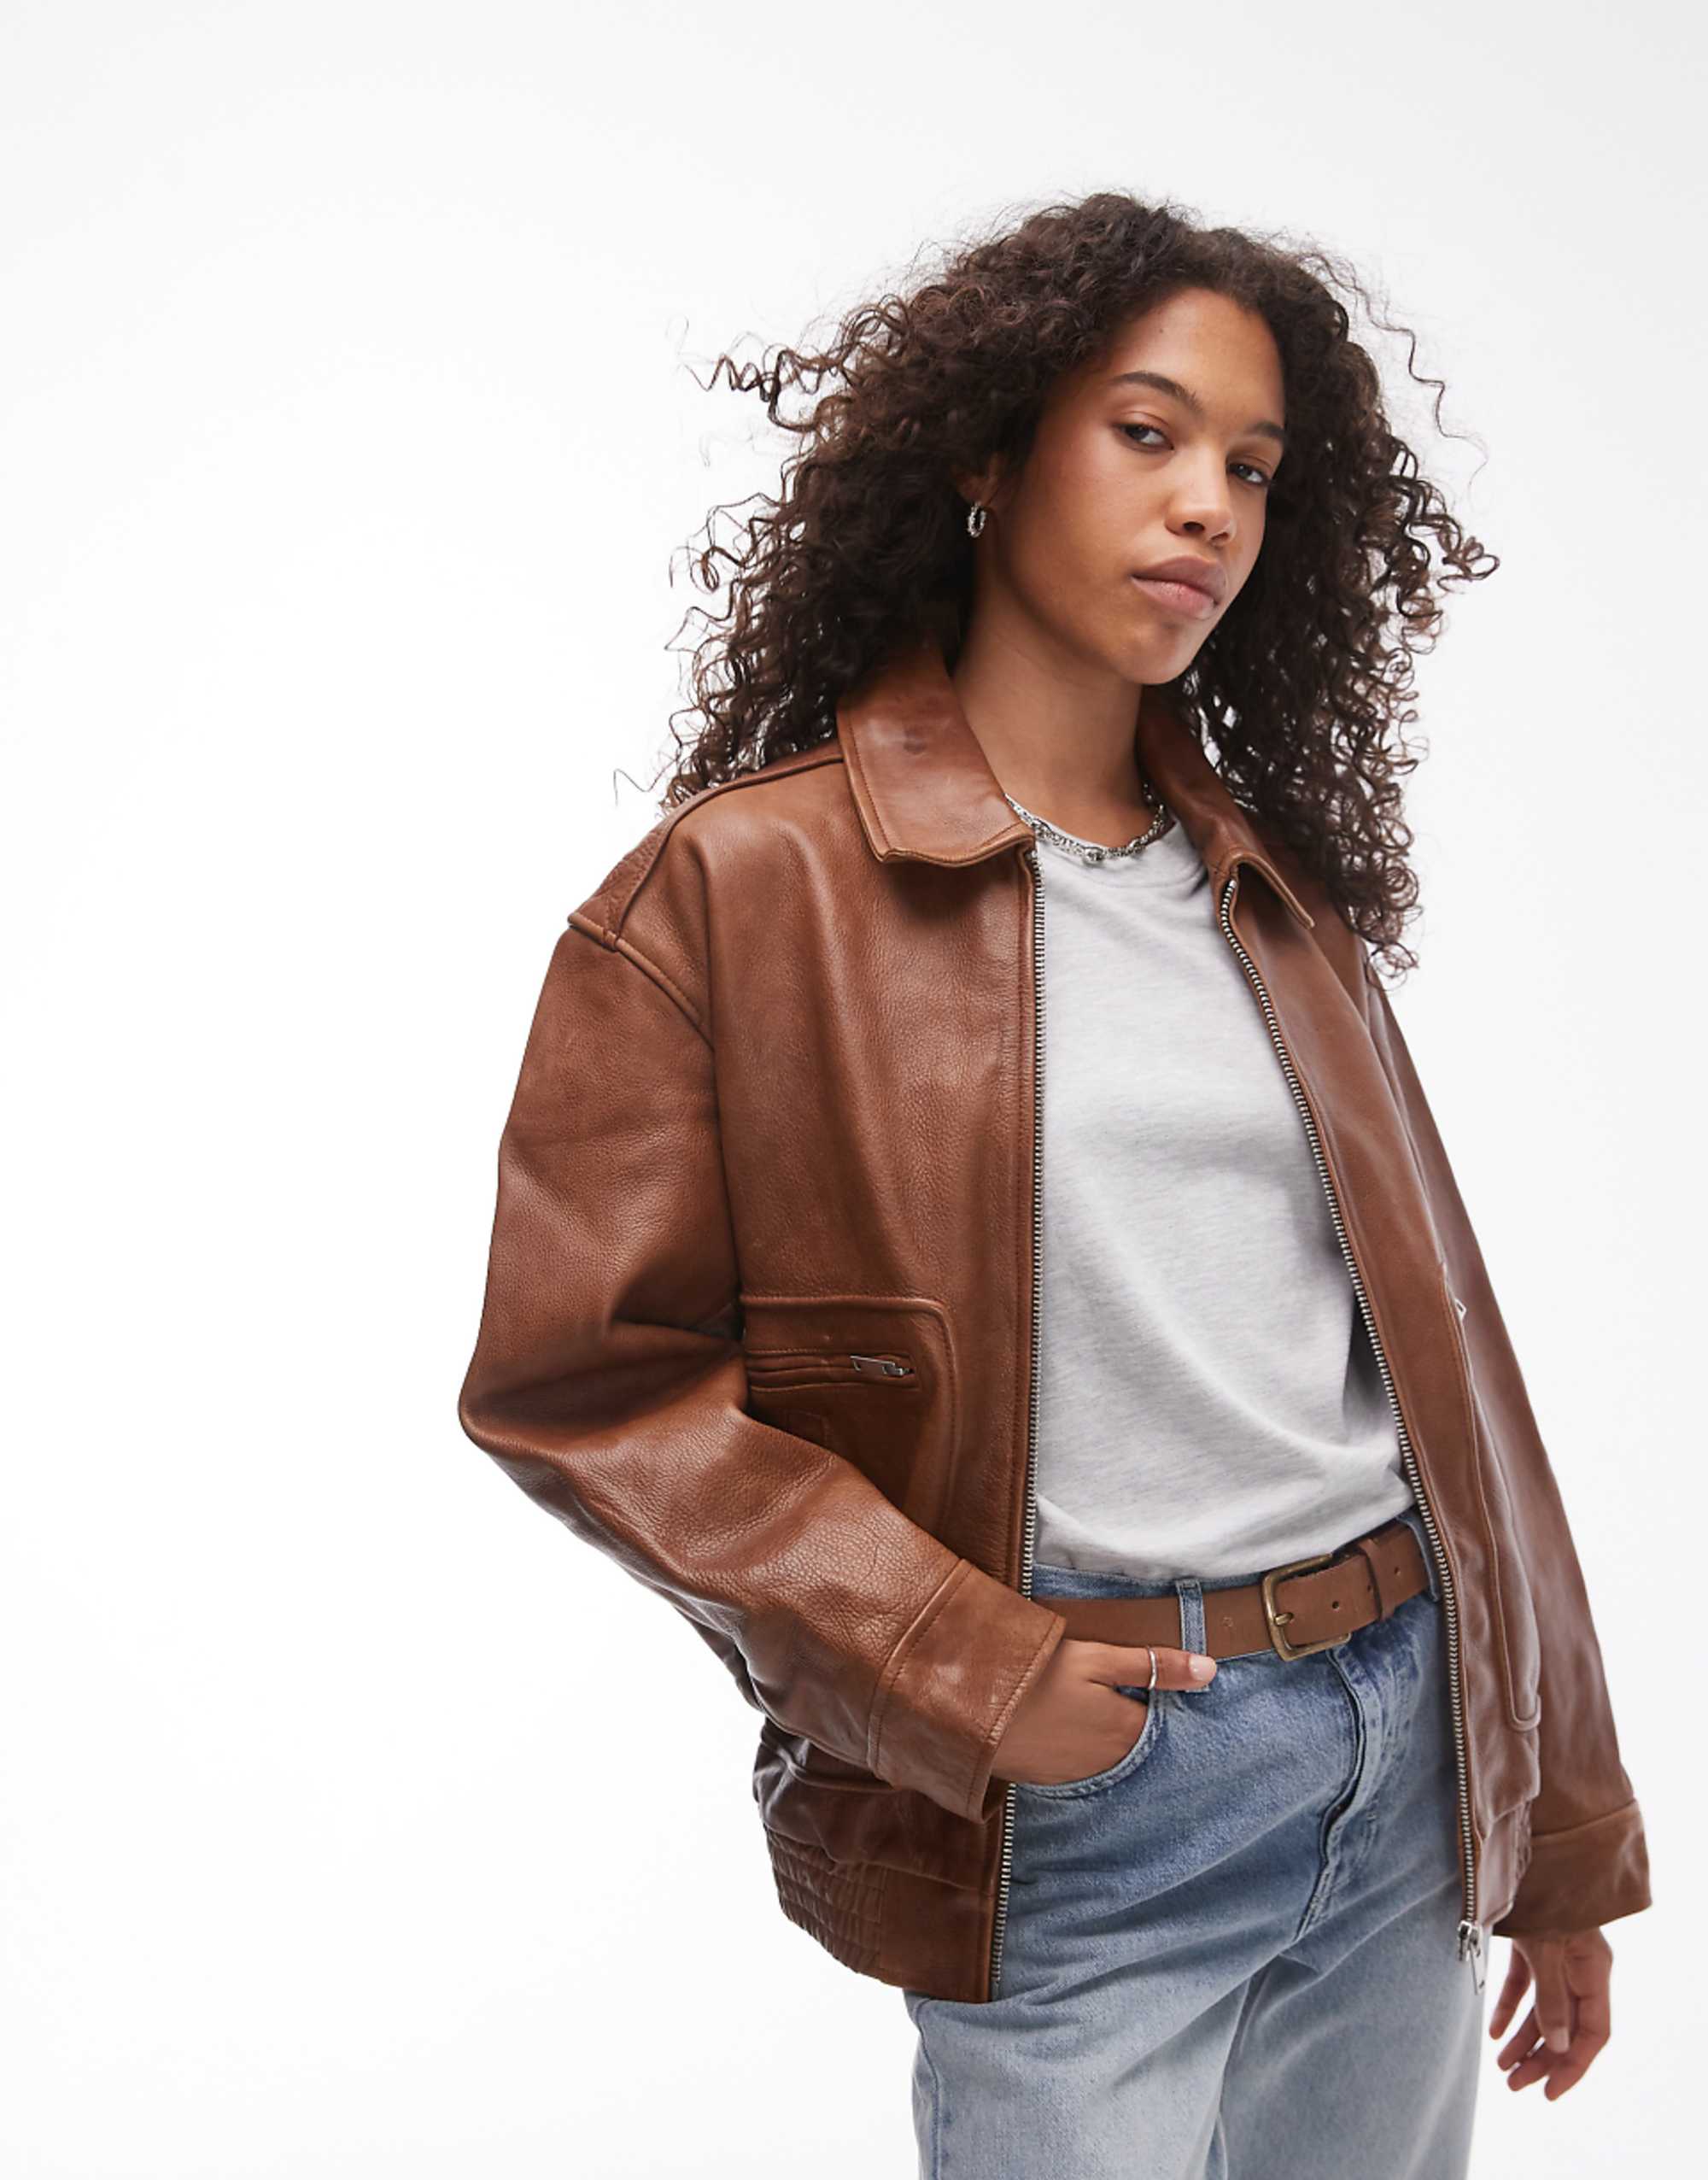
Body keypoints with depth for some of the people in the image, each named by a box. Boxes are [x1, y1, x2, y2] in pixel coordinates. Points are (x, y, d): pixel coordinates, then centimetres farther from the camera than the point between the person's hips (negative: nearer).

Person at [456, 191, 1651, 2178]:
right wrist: (959, 1674, -13)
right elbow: (578, 1380, -7)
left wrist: (1562, 1833, 12)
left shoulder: (1273, 880, 9)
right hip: (1071, 1804, -5)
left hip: (1408, 1747, 5)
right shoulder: (742, 889, -7)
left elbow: (1435, 1351, 10)